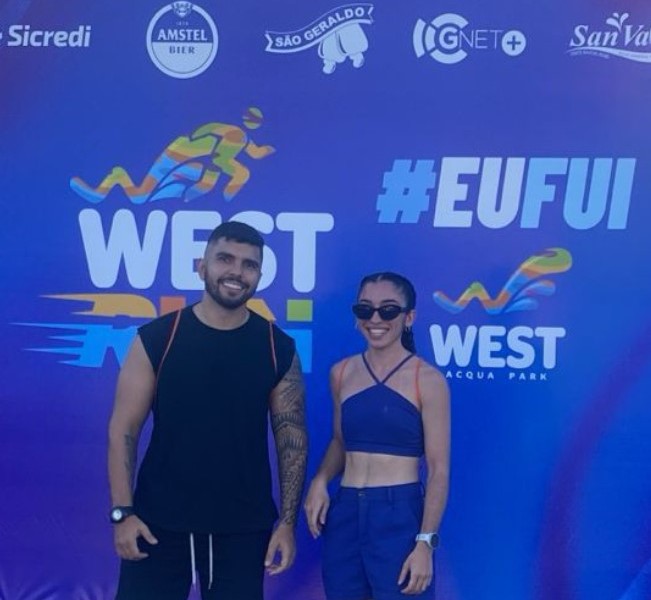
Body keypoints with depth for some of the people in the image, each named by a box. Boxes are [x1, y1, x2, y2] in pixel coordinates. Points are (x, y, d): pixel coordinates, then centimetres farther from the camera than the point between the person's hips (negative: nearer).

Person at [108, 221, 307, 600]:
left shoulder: (279, 349, -1)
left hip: (244, 526, 1)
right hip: (159, 519, -1)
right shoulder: (156, 339, -4)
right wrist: (123, 511, -10)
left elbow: (293, 438, 2)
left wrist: (287, 522, -3)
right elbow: (124, 430, -3)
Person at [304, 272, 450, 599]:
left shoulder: (427, 380, -7)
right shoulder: (342, 373, 7)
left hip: (400, 515, -4)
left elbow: (439, 469, -8)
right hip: (345, 514, 4)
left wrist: (425, 542, -13)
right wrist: (320, 481, 0)